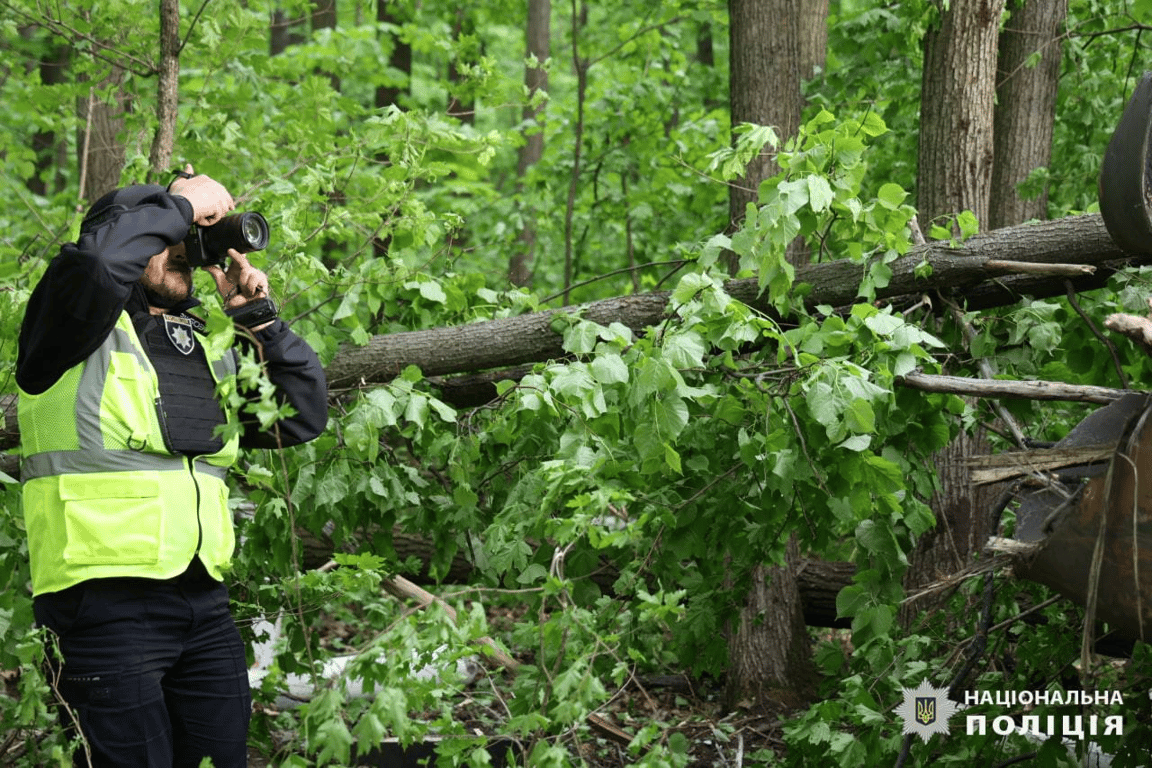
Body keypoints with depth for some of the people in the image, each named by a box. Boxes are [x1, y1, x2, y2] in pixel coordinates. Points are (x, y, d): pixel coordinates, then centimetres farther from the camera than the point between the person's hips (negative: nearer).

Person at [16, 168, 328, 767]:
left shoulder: (208, 347, 20)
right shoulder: (88, 333, -2)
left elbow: (303, 418, 17)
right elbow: (99, 258, -25)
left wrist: (257, 317, 7)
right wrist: (181, 204, -9)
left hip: (205, 604, 7)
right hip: (104, 601, -7)